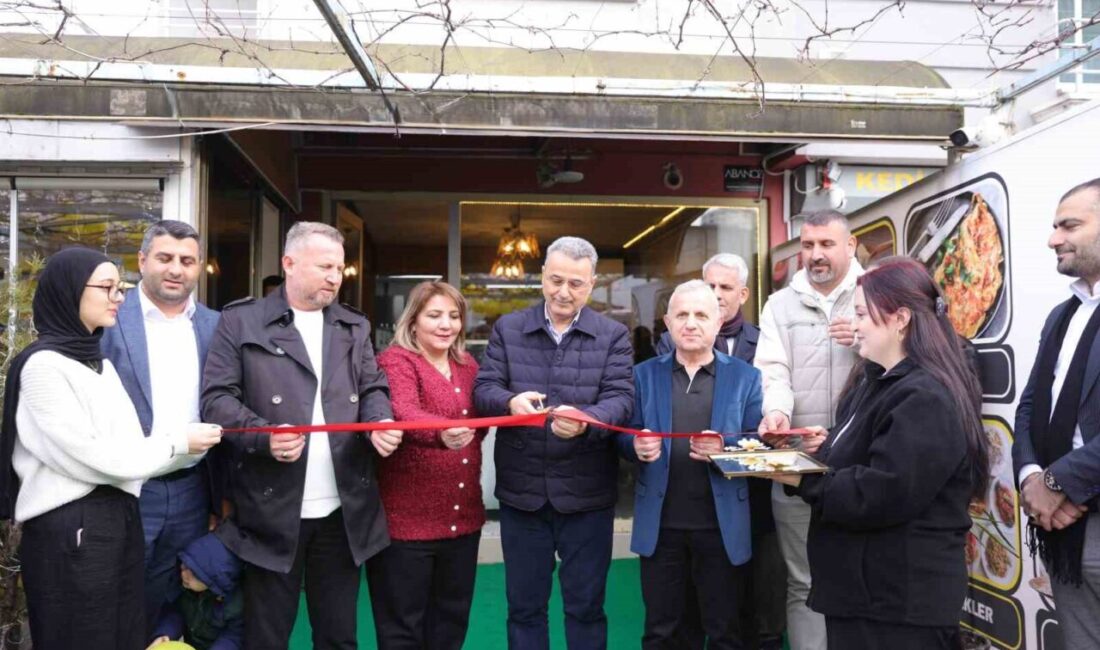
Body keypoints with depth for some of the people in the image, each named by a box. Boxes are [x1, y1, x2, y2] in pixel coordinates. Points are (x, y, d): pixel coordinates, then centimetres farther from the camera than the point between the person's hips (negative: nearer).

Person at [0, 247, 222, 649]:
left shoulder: (99, 361, 13)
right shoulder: (43, 364, -12)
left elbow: (122, 445, 9)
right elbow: (90, 454, -17)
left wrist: (192, 444, -4)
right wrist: (176, 442, -10)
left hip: (120, 518, 8)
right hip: (68, 527, -8)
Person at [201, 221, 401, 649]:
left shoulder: (354, 326, 13)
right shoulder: (241, 321, 0)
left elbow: (373, 389, 12)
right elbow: (216, 397, -4)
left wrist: (380, 423, -10)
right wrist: (264, 436, -21)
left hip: (344, 511, 4)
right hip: (273, 510, -3)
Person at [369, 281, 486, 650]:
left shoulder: (468, 366, 10)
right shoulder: (396, 361, -11)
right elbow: (403, 412, -31)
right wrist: (441, 432, -49)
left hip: (463, 516, 7)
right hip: (407, 517, -6)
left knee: (452, 620, 18)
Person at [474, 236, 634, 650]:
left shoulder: (613, 335, 0)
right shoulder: (507, 329, 4)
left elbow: (621, 398, -10)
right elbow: (482, 389, -3)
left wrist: (585, 420, -32)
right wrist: (510, 402, -27)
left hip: (586, 493, -1)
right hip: (521, 490, 1)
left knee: (586, 605, 13)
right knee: (524, 605, 15)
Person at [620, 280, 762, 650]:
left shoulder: (746, 377, 1)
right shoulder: (643, 375, 4)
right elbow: (625, 440, 3)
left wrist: (726, 447, -22)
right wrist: (638, 446, -20)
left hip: (722, 526, -1)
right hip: (660, 524, 1)